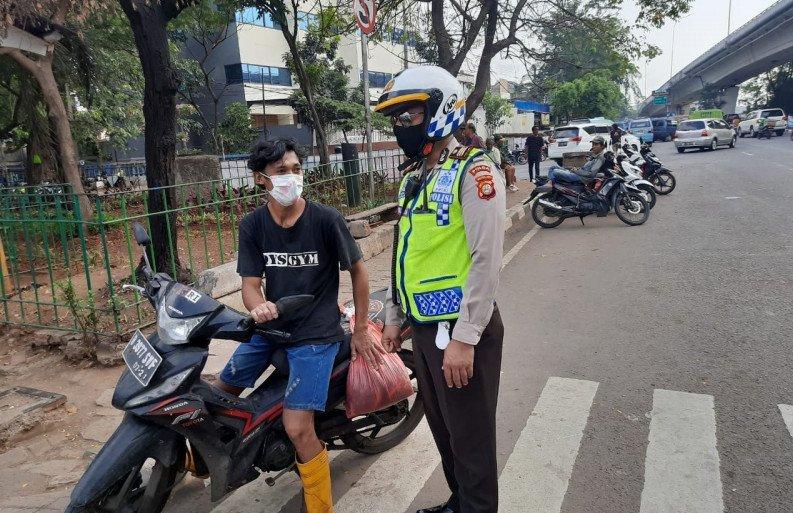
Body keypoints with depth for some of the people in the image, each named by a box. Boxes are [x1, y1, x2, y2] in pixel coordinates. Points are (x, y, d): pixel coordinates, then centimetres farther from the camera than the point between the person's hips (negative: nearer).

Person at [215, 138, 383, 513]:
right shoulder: (252, 225, -2)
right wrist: (258, 307, -29)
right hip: (271, 327, 5)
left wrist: (361, 331, -1)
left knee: (297, 428, -17)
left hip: (316, 333, -5)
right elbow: (250, 282, -4)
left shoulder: (326, 219, -13)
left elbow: (358, 271, -3)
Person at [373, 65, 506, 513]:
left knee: (471, 437, 7)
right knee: (442, 429, 22)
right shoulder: (415, 178, 13)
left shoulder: (473, 170, -14)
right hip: (423, 327, 9)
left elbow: (486, 260, -21)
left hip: (460, 329, -9)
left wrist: (464, 338, -22)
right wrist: (395, 318, 20)